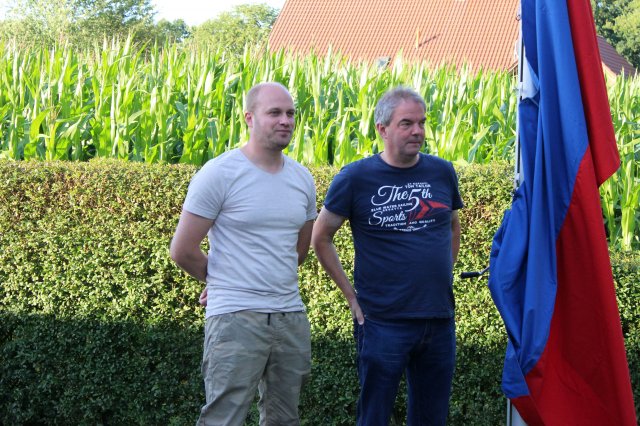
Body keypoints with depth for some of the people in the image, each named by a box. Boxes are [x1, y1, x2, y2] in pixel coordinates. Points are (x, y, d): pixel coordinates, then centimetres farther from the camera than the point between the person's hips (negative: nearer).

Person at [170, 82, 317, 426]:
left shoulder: (302, 179, 10)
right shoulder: (219, 173, -8)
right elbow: (183, 250, -7)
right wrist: (221, 281, 8)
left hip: (291, 317, 6)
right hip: (235, 319, -6)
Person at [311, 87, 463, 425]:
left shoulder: (442, 172, 6)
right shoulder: (356, 178, -5)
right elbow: (321, 237, 2)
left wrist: (443, 276, 13)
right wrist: (351, 295, -2)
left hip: (440, 321, 4)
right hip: (384, 323, -4)